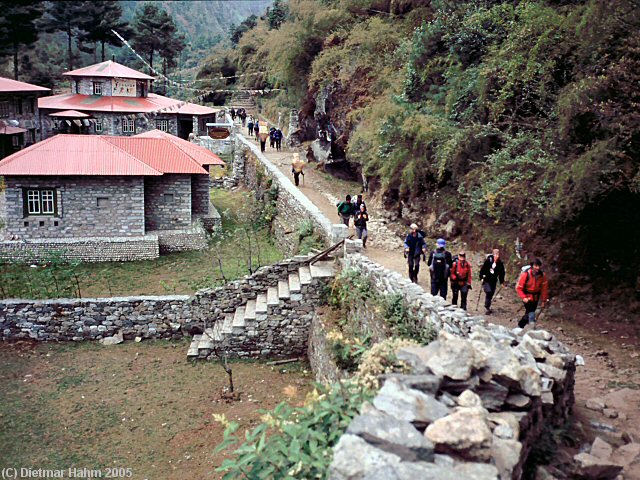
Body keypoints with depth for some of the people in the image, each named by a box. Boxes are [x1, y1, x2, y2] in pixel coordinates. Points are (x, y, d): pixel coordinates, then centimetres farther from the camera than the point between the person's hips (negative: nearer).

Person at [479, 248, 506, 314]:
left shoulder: (500, 264, -3)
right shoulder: (488, 261, -12)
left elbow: (501, 273, 6)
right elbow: (482, 269, -7)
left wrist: (502, 281, 5)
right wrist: (481, 277, -10)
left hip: (493, 281, 4)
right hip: (486, 280, -4)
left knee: (491, 294, 8)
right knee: (488, 292, -16)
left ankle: (488, 307, 24)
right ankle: (487, 307, -9)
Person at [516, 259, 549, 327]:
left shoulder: (542, 275, -12)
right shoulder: (526, 274, -24)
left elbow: (544, 288, -1)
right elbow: (519, 287, -17)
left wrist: (544, 300, 2)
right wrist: (523, 297, -27)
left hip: (535, 297, 5)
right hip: (527, 297, -5)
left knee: (528, 314, 14)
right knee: (531, 312, -19)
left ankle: (520, 325, 35)